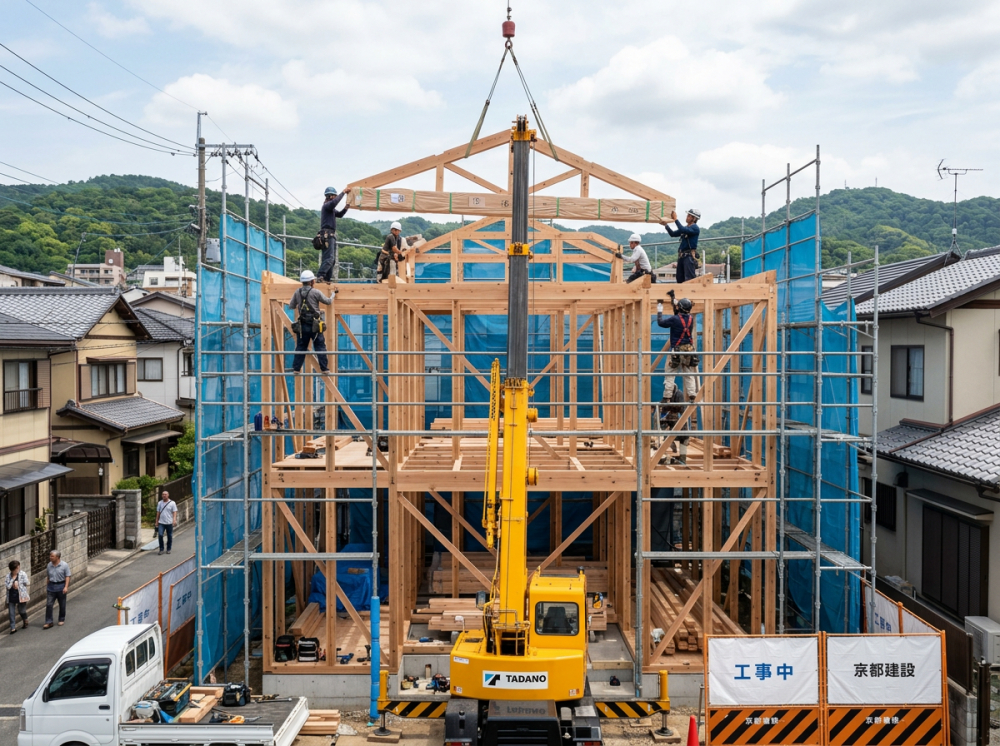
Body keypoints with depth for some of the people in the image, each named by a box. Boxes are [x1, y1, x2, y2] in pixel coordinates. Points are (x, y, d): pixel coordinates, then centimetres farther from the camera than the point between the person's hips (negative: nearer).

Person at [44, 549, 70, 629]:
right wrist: (46, 587, 13)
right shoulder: (49, 565, 3)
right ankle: (48, 622, 0)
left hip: (61, 587, -3)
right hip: (51, 587, 3)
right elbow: (48, 577, 12)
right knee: (48, 604, -5)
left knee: (62, 605, 9)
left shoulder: (64, 565, -9)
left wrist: (66, 587, -17)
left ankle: (62, 620, 25)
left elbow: (67, 577, -8)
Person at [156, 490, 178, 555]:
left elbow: (174, 512, -7)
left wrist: (174, 519, -21)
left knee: (169, 536, 3)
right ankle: (161, 549, 1)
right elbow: (158, 513, 15)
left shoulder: (172, 503, -2)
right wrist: (157, 521, 13)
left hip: (169, 523, -2)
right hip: (161, 523, 2)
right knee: (160, 535, -11)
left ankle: (168, 549, 17)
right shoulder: (159, 503, 10)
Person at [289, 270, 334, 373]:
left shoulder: (297, 293, 3)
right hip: (315, 325, -4)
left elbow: (291, 306, 12)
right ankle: (324, 369, 2)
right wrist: (333, 294, 22)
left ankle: (296, 368, 10)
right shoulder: (315, 292, -8)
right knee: (320, 347, 3)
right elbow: (328, 302, 3)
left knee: (300, 347, 10)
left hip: (302, 325, 4)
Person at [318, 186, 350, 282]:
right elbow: (334, 202, -27)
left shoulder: (331, 208, 23)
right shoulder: (326, 205, -7)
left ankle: (328, 278, 8)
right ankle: (321, 275, -28)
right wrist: (343, 193, -19)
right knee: (329, 257, -20)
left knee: (332, 259, 9)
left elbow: (339, 214, 31)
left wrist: (345, 208, 12)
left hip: (331, 235, 10)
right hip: (327, 234, -10)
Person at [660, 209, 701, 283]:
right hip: (681, 255, 9)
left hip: (689, 256, -9)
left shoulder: (695, 228, -6)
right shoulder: (685, 227, 20)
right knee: (680, 279, 8)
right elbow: (673, 234, 21)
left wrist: (675, 219, -20)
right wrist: (666, 225, 9)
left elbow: (683, 230, -24)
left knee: (689, 279, -14)